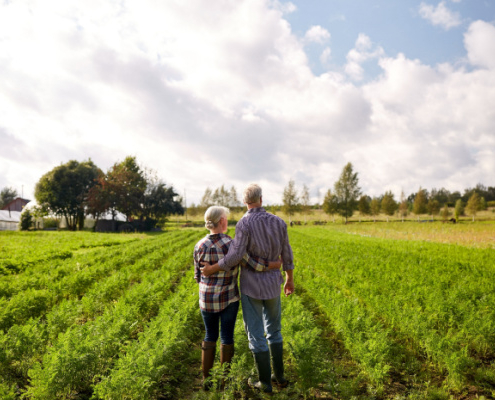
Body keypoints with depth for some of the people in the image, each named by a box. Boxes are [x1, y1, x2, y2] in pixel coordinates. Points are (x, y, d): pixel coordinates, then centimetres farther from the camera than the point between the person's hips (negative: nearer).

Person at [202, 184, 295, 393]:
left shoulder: (244, 224, -18)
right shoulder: (278, 221, -3)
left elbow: (234, 257, -23)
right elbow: (287, 254, 3)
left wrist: (211, 269, -7)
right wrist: (290, 279, 17)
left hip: (251, 284, -4)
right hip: (272, 283, 4)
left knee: (256, 333, 8)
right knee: (273, 330, 21)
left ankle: (265, 381, 17)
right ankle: (279, 375, 28)